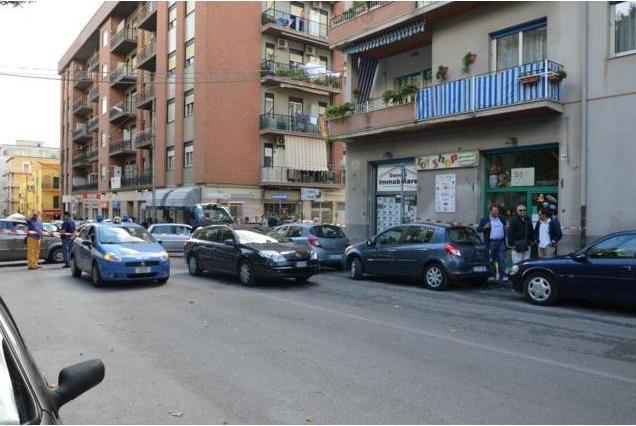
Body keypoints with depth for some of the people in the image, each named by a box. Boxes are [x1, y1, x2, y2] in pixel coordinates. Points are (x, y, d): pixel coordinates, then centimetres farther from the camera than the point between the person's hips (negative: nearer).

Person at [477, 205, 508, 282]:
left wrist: (507, 227, 3)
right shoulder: (484, 220, 2)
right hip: (491, 243, -3)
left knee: (502, 260, -2)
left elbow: (506, 226, 25)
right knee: (492, 260, 4)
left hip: (501, 242, 3)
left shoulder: (502, 219, 14)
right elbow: (478, 229, 0)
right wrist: (484, 227, -18)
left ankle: (502, 276, -1)